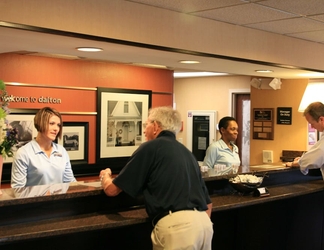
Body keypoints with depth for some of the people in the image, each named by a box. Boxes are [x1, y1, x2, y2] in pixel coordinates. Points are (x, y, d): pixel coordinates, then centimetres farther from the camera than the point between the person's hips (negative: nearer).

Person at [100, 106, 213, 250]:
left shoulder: (150, 147, 3)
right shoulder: (187, 153, 22)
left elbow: (112, 190, 8)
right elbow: (208, 203, 23)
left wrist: (105, 176, 28)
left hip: (176, 226, -6)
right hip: (204, 223, 7)